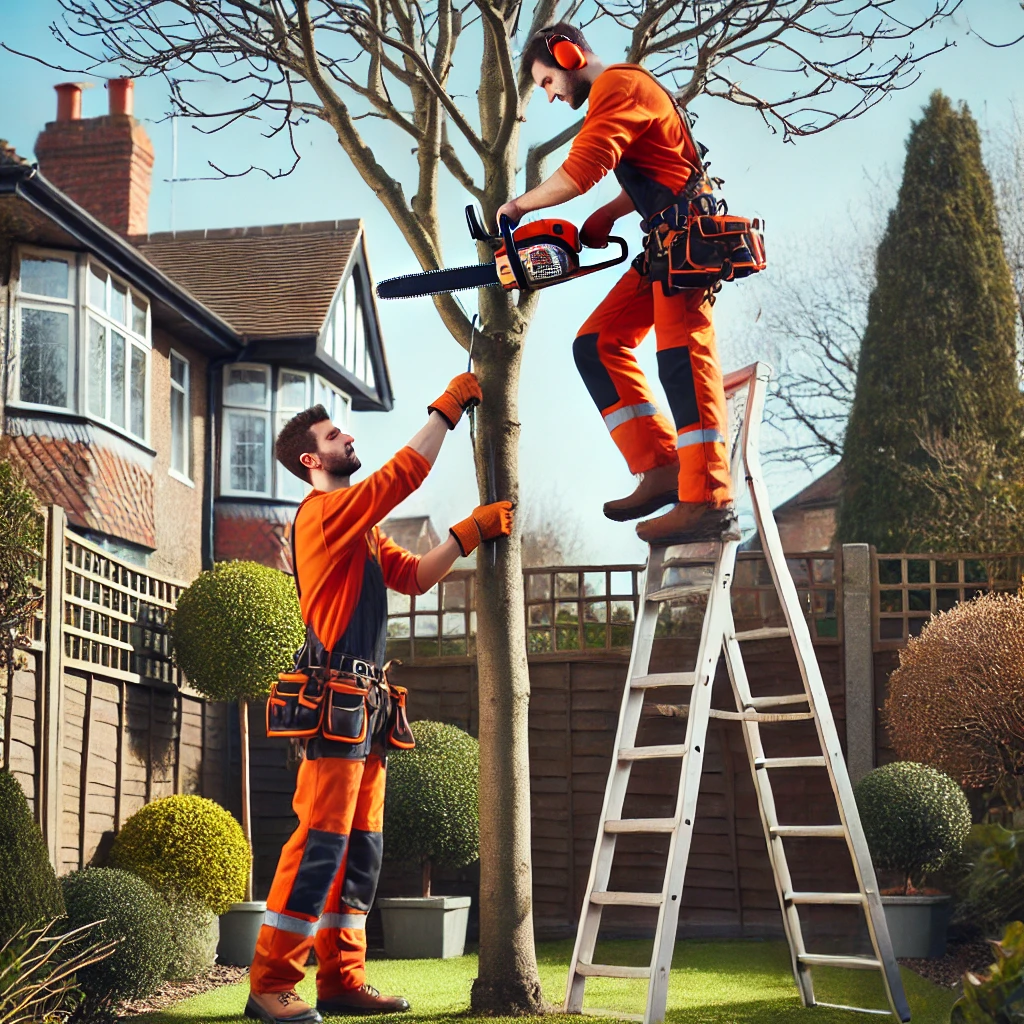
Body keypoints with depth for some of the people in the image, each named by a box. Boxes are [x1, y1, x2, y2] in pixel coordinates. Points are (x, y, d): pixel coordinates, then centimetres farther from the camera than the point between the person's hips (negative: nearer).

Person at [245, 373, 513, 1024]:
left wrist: (471, 532, 7)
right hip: (334, 701, -10)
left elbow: (415, 576, 17)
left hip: (365, 705, 10)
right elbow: (405, 475, -14)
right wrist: (448, 408, -7)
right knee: (321, 841, -13)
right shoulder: (323, 511, -6)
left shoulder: (363, 530, 23)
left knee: (360, 848, 8)